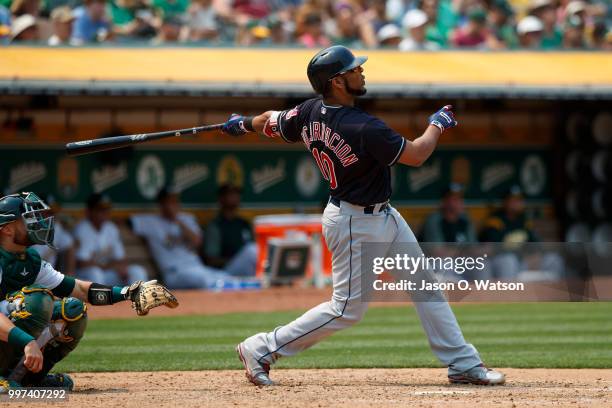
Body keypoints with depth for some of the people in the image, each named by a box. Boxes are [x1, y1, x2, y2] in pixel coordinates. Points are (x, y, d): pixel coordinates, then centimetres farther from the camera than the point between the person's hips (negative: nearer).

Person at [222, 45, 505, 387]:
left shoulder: (311, 113, -6)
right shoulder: (365, 128, -31)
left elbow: (273, 122, 11)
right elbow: (416, 155, -22)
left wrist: (244, 124, 34)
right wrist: (438, 124, -3)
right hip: (356, 224, -10)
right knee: (348, 309, -1)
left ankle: (463, 363, 16)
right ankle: (262, 349, 7)